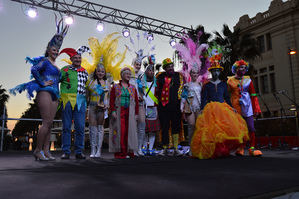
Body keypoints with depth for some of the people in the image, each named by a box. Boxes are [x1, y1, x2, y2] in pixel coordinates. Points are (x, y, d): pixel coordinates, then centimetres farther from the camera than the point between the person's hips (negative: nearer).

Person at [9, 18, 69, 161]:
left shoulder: (53, 63, 22)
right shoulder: (45, 60, -1)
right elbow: (34, 70, -13)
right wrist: (42, 83, -12)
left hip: (54, 95, 8)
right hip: (45, 92, -8)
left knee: (49, 123, 3)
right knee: (47, 122, -14)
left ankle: (46, 151, 4)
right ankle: (38, 150, -7)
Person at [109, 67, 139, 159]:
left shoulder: (132, 88, 15)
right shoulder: (115, 87, 8)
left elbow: (136, 101, 13)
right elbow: (112, 100, 2)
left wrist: (136, 113, 6)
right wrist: (113, 111, -8)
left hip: (130, 113, 2)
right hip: (119, 112, -2)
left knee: (129, 131, 0)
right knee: (120, 131, -5)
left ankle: (129, 152, 7)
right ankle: (119, 152, 1)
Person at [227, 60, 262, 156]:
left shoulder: (248, 80, 10)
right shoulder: (230, 81, 5)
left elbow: (253, 95, 11)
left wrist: (256, 109, 5)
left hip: (247, 107, 1)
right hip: (235, 108, -1)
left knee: (251, 128, -4)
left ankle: (252, 149, 2)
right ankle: (240, 148, 11)